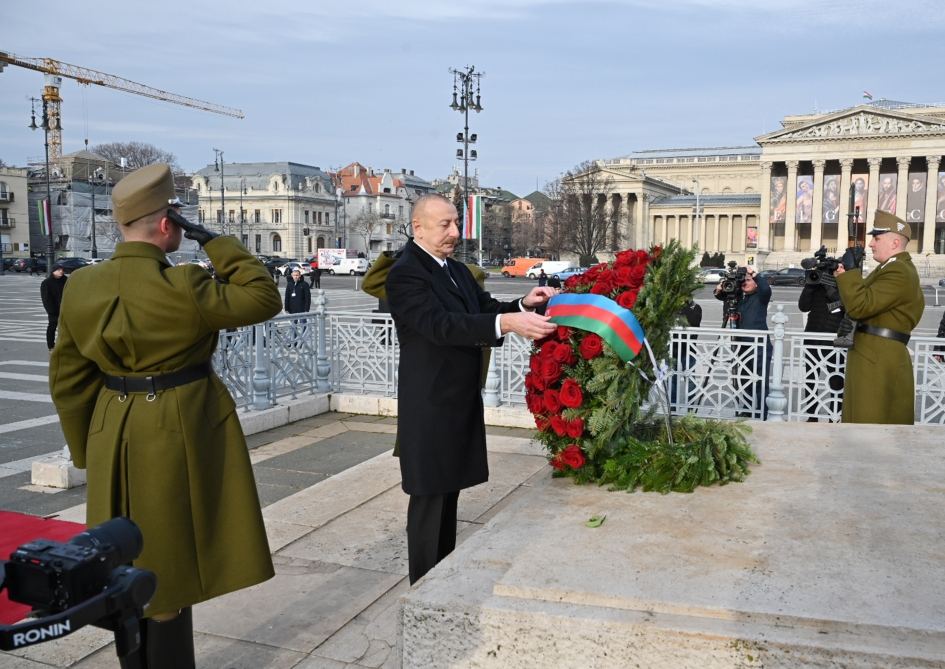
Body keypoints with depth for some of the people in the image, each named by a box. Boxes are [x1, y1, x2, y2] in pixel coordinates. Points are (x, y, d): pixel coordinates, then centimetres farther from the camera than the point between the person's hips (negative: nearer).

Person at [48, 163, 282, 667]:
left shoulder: (81, 287, 0)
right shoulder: (181, 287, -20)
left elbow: (68, 379, 6)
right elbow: (264, 299, -12)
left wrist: (88, 447, 16)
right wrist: (214, 242, -9)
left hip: (114, 438, 7)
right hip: (180, 436, -6)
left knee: (129, 565, 20)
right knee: (168, 565, 7)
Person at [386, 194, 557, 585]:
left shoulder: (458, 271, 13)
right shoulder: (405, 273, -15)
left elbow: (485, 310, 11)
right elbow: (441, 324, -28)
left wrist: (523, 305, -10)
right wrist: (507, 323, -38)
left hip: (461, 402, 9)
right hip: (430, 408, -9)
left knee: (449, 492, 17)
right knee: (429, 500, 0)